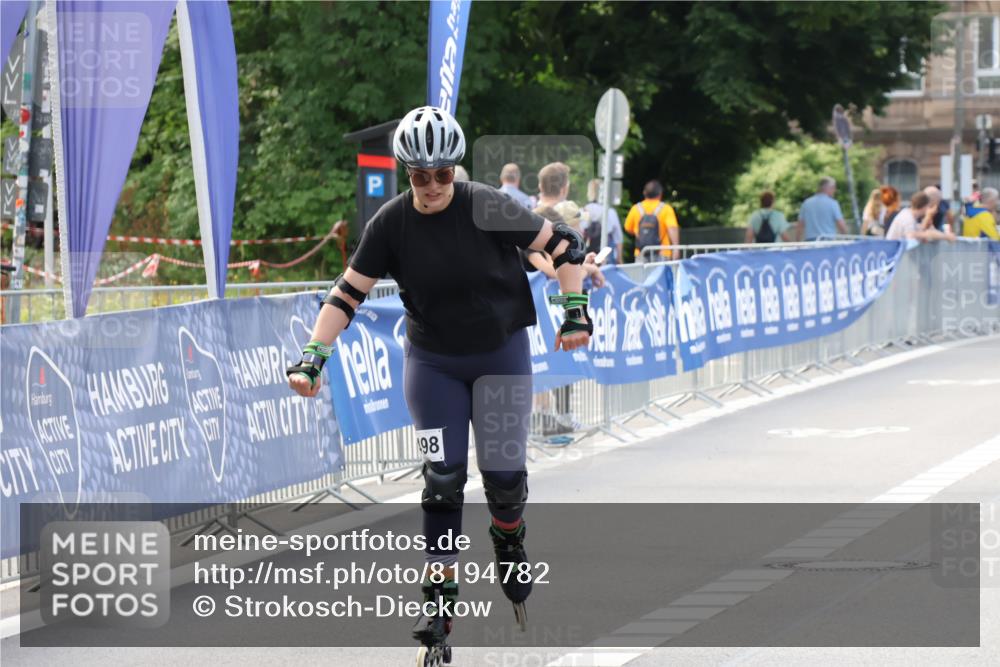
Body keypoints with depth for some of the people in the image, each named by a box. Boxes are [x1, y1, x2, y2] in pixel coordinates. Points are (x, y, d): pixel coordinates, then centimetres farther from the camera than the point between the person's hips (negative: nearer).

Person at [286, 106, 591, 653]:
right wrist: (312, 357, -17)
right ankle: (440, 596, 2)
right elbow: (347, 293, -8)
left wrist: (575, 312, -16)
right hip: (433, 362, 1)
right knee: (441, 478, -6)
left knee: (504, 474, -3)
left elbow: (564, 246, -9)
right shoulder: (391, 223, -12)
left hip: (501, 355, -1)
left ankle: (509, 539, 31)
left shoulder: (487, 208, -18)